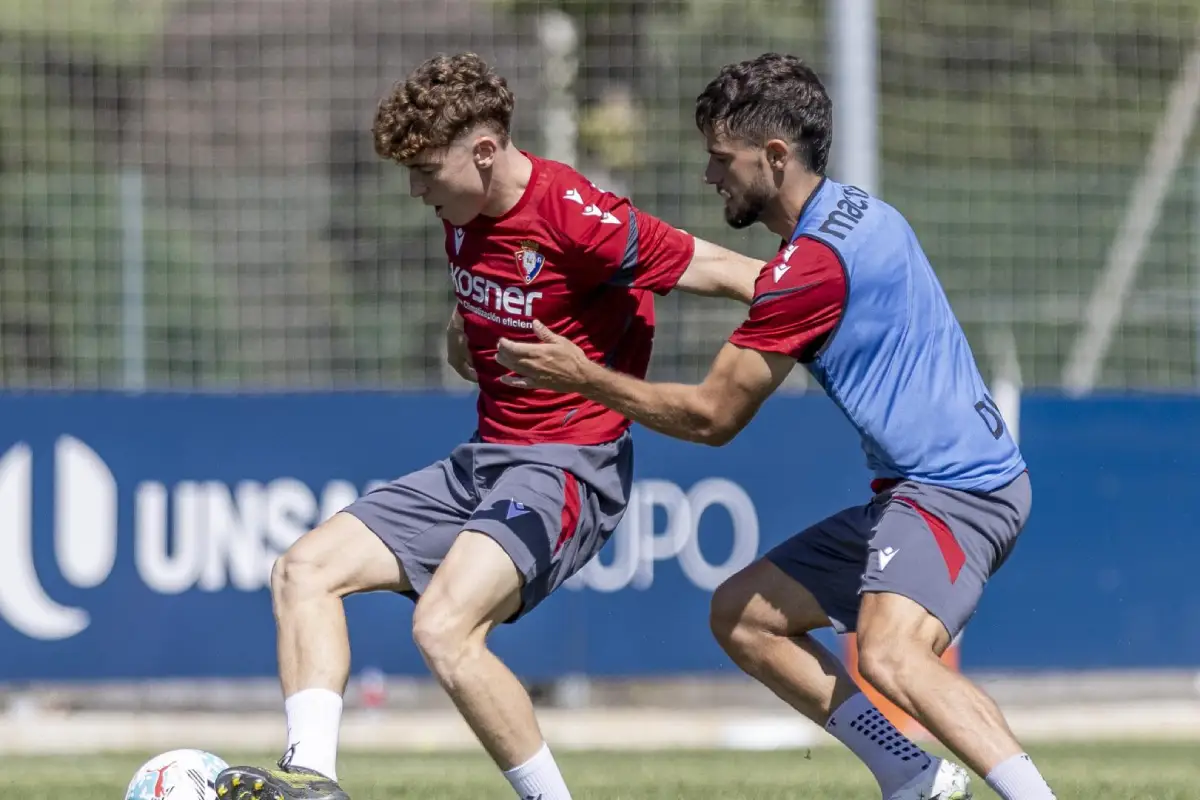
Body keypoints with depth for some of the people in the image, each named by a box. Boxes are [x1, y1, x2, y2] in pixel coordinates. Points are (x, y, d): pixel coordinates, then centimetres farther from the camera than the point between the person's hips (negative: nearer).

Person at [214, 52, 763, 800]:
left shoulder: (577, 219, -20)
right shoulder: (465, 213, 6)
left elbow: (721, 272, -15)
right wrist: (465, 333, 10)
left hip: (568, 467, -9)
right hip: (482, 460, 9)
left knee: (445, 627, -29)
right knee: (306, 569, -1)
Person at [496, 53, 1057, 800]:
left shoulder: (813, 262, -18)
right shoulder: (855, 211, 12)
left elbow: (713, 417, -11)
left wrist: (585, 377, -3)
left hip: (957, 488, -11)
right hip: (913, 488, 11)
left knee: (889, 655, -34)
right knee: (740, 614, 13)